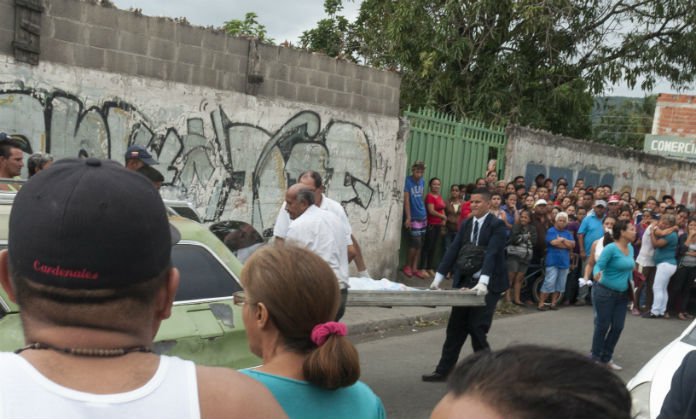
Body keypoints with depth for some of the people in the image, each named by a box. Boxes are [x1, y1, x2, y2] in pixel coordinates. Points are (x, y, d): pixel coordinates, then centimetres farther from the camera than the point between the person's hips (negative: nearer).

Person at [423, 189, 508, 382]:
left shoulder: (497, 225, -9)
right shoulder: (466, 224, 9)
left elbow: (491, 254, -22)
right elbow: (453, 250, 5)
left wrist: (483, 282, -34)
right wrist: (438, 278, -2)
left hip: (487, 285, -6)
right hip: (465, 281, 6)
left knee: (477, 329, -7)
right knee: (455, 328, 9)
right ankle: (443, 371, 17)